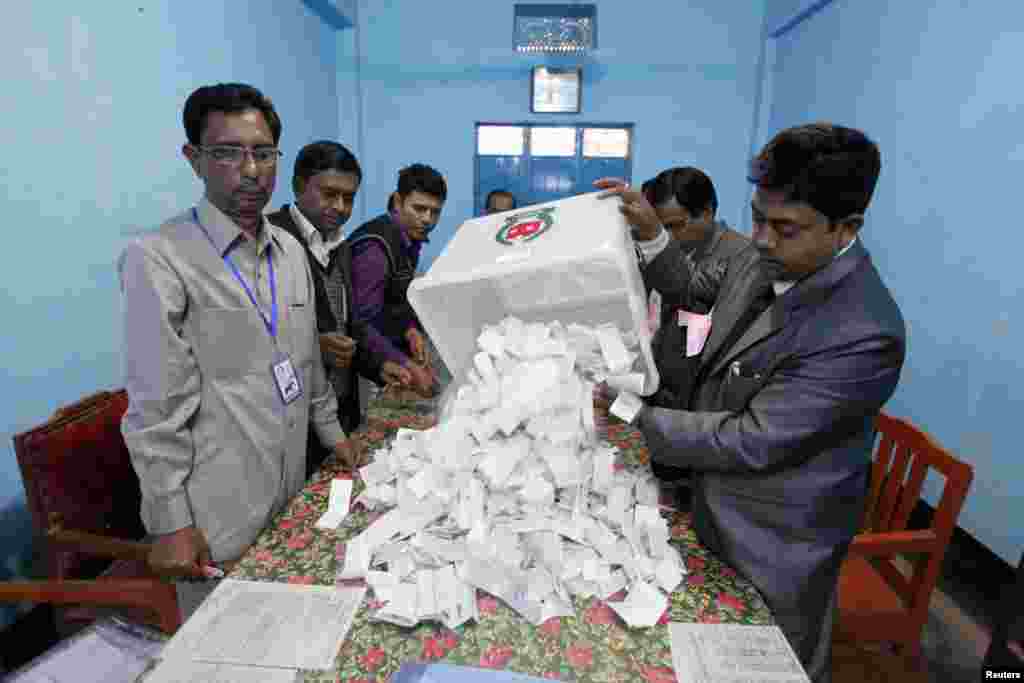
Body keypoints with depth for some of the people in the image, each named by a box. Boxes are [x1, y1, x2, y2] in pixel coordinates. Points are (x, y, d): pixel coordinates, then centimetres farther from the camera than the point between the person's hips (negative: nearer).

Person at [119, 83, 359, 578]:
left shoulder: (291, 251, 6)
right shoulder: (159, 259, -15)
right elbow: (156, 407, -16)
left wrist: (330, 431, 17)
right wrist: (171, 522, -14)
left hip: (289, 491, 6)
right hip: (216, 514, -6)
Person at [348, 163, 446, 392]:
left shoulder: (411, 237, 4)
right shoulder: (375, 247, -24)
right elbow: (362, 325, -28)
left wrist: (410, 330, -6)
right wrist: (407, 367, -31)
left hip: (390, 347, 8)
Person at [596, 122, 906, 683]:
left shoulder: (864, 334, -33)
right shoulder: (770, 264, -8)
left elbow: (752, 441, -31)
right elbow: (702, 289, 10)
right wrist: (650, 235, -6)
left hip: (774, 546, -7)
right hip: (715, 507, 7)